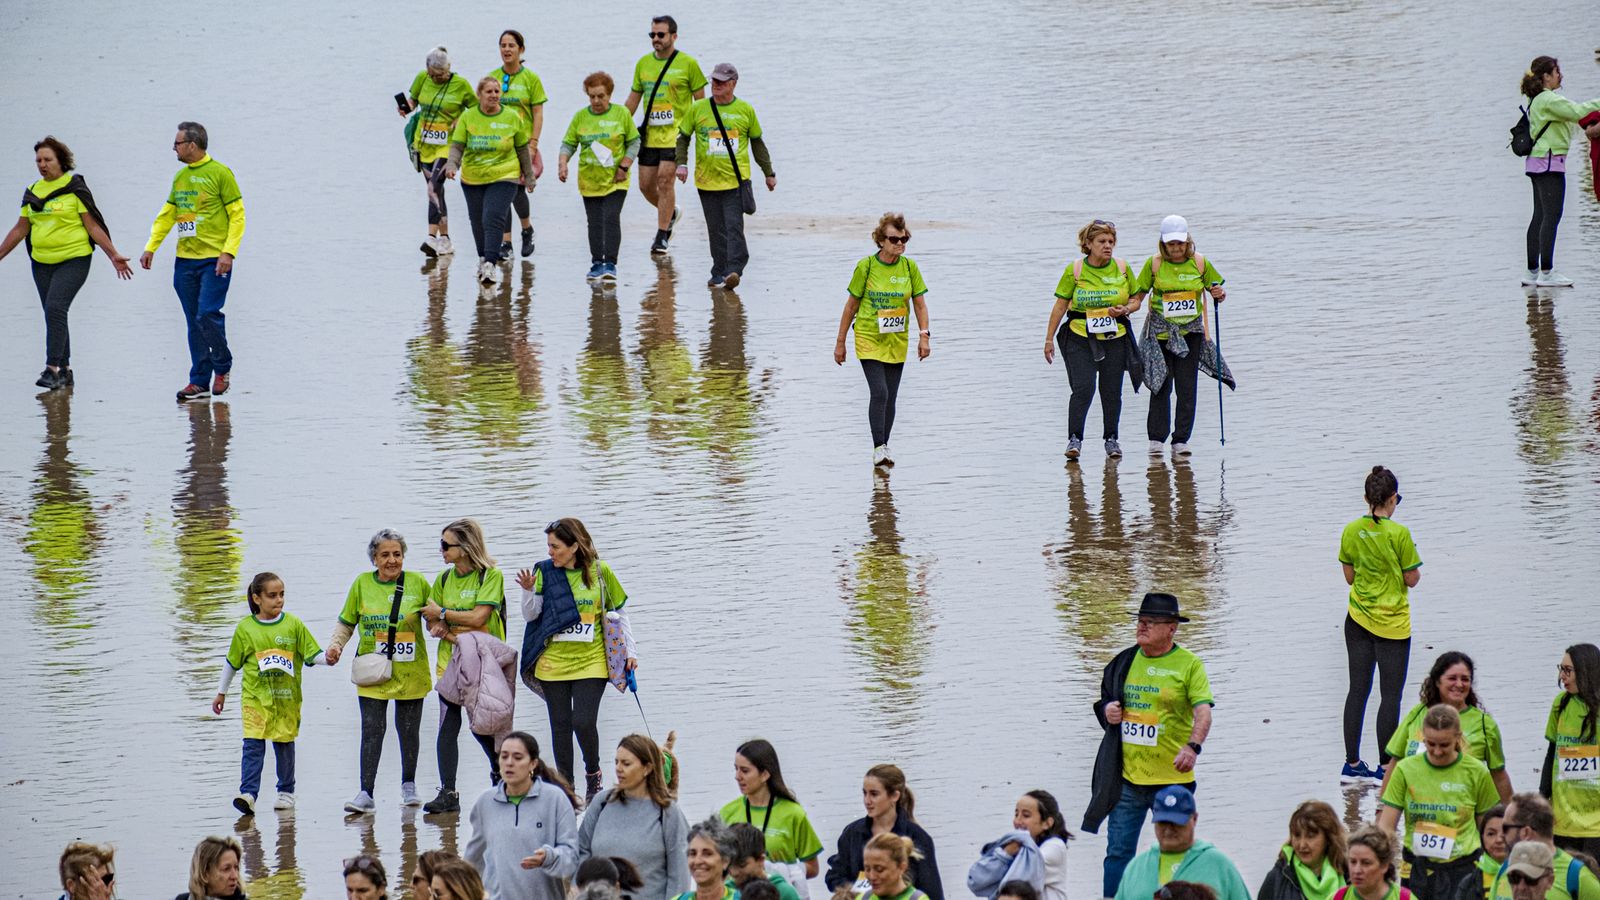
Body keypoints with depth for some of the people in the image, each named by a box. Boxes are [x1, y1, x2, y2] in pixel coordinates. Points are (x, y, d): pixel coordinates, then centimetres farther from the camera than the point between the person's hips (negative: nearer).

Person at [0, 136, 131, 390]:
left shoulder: (74, 188, -4)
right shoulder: (33, 192, 11)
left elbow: (93, 226, -4)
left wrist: (113, 255, -9)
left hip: (73, 260, -6)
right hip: (42, 262, 6)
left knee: (55, 308, -20)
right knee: (54, 315, 8)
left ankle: (52, 369, -22)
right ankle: (65, 370, 17)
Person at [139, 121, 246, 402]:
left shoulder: (220, 174, -6)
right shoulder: (180, 177, 13)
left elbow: (237, 216, -7)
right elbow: (167, 216, 19)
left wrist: (228, 253, -16)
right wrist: (151, 248, 8)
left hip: (214, 260, -6)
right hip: (185, 260, 6)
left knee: (207, 315, -15)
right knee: (194, 323, 5)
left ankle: (222, 368, 6)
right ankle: (200, 381, 8)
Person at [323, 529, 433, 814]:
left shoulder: (417, 583, 1)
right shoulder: (362, 584, 3)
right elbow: (346, 622, 10)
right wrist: (335, 644, -6)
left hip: (409, 670, 0)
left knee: (408, 729, 9)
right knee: (372, 729, -8)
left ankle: (408, 785, 27)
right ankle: (365, 793, -8)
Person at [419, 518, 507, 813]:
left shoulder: (491, 575, -8)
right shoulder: (444, 579, 9)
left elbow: (478, 617, -17)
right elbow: (433, 622, 9)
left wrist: (442, 614, -8)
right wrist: (446, 632, -12)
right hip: (450, 662, 4)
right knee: (448, 726, -6)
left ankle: (500, 772, 30)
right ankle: (448, 793, -7)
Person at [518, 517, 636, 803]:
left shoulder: (599, 571, -1)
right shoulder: (545, 572, 2)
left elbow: (619, 611, 9)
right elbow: (531, 615, 0)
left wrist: (630, 651, 7)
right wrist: (529, 591, -18)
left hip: (591, 661, -2)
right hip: (554, 661, 2)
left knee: (584, 722, -13)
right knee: (560, 725, 4)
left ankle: (593, 773, 13)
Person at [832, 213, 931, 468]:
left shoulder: (909, 267, 0)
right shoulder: (866, 266, -8)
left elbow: (920, 305, 6)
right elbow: (851, 306, 0)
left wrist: (924, 335, -8)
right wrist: (840, 342, 3)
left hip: (897, 342, 4)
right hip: (869, 339, -4)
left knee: (890, 397, 7)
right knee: (879, 393, -16)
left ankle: (884, 447, 18)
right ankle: (878, 449, -15)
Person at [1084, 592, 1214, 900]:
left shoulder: (1189, 664, -4)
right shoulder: (1125, 661, 10)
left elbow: (1203, 712, -14)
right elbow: (1105, 702, 22)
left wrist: (1192, 747, -32)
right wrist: (1106, 711, -3)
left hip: (1172, 780, -3)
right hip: (1127, 778, 3)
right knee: (1118, 852, 3)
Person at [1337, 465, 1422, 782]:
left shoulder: (1351, 531, -3)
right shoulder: (1399, 534, -17)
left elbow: (1349, 577, 5)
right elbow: (1412, 579, -11)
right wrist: (1415, 568, 9)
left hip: (1358, 621, 5)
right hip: (1393, 624, -5)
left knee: (1357, 690, 11)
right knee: (1390, 696, 3)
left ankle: (1352, 764, 14)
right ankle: (1385, 766, 5)